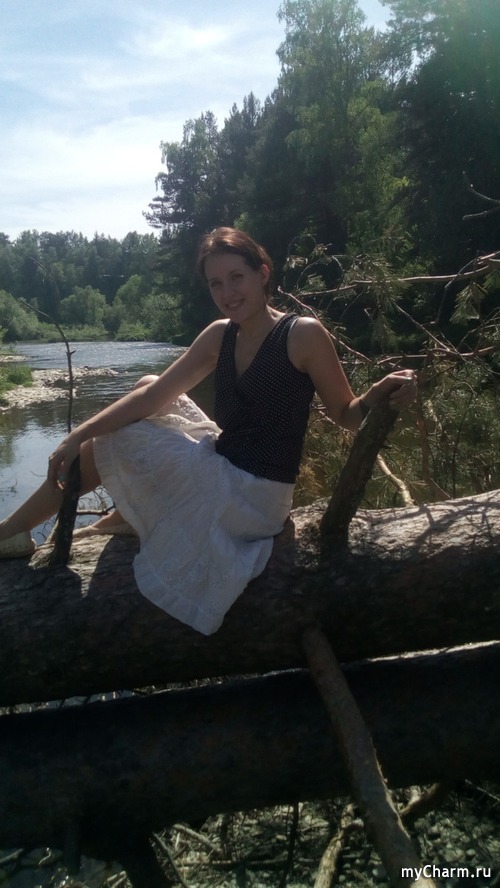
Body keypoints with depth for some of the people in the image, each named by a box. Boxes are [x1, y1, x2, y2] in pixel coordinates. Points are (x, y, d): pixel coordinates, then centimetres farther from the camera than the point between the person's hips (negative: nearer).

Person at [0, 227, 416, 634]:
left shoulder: (304, 334, -14)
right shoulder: (218, 336, 5)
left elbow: (347, 414, -7)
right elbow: (154, 393, 1)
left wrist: (378, 395, -31)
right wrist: (78, 436, -7)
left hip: (252, 495, -7)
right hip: (219, 468, 7)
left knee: (102, 449, -4)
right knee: (147, 387, 13)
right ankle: (125, 514, 14)